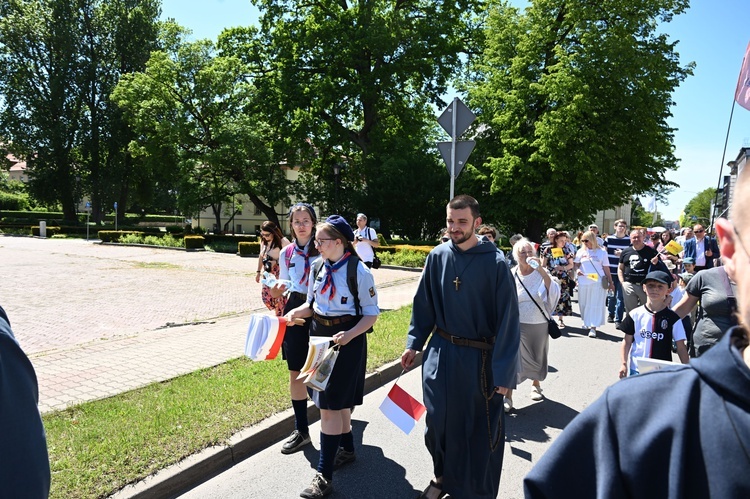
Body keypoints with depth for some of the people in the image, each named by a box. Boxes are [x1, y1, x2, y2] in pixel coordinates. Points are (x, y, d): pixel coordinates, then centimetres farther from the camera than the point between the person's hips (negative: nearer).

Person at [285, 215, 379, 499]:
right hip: (320, 338, 7)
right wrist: (295, 313, -7)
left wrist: (350, 335, -25)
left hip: (347, 342, -7)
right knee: (338, 401, 20)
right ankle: (346, 449, 41)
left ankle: (324, 475, 6)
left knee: (330, 406, -4)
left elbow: (371, 313, -12)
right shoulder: (318, 267, 2)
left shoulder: (359, 272, -16)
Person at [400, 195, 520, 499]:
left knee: (480, 428, 11)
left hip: (479, 357, -3)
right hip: (440, 352, 3)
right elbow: (424, 304, 7)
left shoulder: (495, 263, -14)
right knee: (439, 420, 14)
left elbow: (507, 319, -13)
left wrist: (503, 371, -14)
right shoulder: (437, 257, -3)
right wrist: (414, 344, 7)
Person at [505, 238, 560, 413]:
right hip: (517, 324, -1)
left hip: (539, 324, 1)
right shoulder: (511, 275, -6)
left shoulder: (541, 273, -6)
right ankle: (508, 397, -2)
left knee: (537, 358, 18)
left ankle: (536, 385, 44)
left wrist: (541, 270, -30)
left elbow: (553, 290, -23)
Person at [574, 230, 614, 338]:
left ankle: (593, 327, -3)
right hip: (583, 282, 3)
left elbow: (606, 268, 5)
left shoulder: (601, 252, 2)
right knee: (584, 304, 9)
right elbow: (576, 264, 12)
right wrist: (577, 269, -11)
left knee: (596, 304, -4)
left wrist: (610, 282, 6)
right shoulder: (581, 251, 7)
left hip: (598, 282, -3)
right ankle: (586, 322, 27)